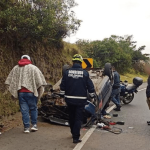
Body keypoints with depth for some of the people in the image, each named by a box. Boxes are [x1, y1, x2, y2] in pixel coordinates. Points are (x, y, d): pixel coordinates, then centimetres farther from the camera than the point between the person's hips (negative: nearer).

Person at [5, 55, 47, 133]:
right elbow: (40, 81, -6)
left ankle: (26, 127, 9)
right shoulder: (33, 68, -1)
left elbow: (10, 81, 11)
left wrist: (14, 92, 15)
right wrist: (39, 92, 2)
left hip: (21, 92, 2)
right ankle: (34, 124, 16)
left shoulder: (15, 68, 9)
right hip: (31, 92, -2)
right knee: (33, 108, 13)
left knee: (24, 110, 6)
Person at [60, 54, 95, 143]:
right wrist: (92, 96, 11)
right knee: (78, 118, 2)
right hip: (81, 100, -2)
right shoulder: (85, 73, -6)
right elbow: (90, 86, -2)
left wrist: (62, 94, 17)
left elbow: (62, 86, 4)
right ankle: (76, 137, 1)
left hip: (69, 99, 3)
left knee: (71, 117, 19)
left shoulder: (67, 72, -2)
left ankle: (73, 133, 36)